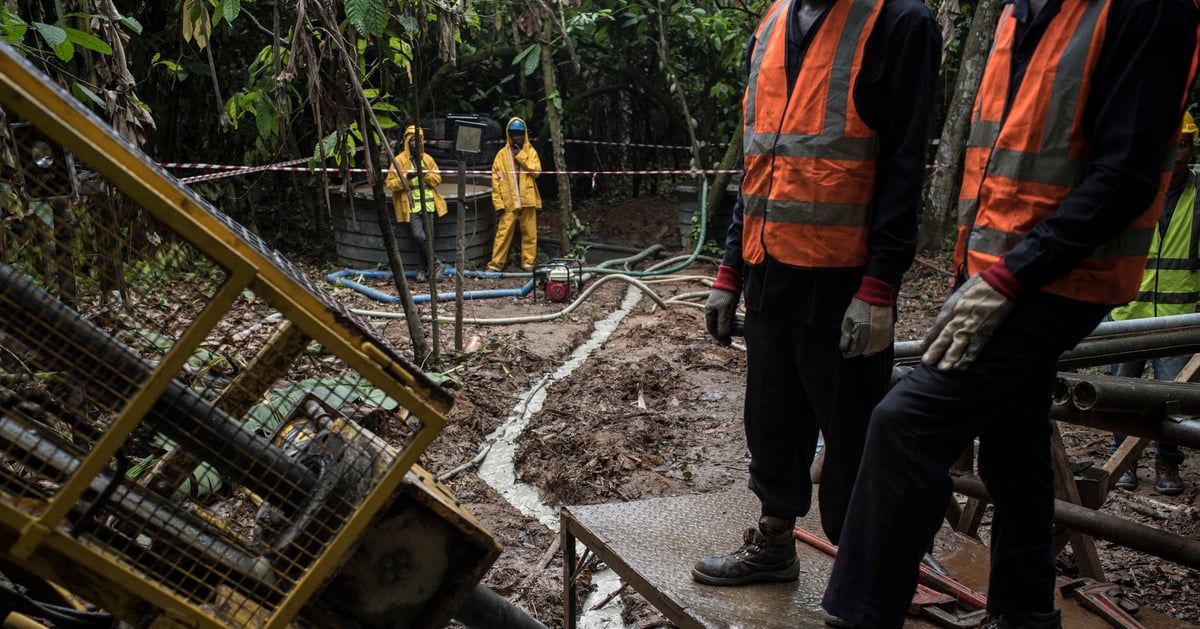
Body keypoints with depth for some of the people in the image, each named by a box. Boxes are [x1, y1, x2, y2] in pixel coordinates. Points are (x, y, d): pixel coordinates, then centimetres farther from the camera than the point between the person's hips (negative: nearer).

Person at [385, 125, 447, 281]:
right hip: (411, 206, -3)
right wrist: (406, 177, -19)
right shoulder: (399, 160, 0)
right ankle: (437, 263, -3)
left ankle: (424, 268, 13)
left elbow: (437, 178, 10)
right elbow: (390, 183, -4)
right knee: (419, 236, -16)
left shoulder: (427, 159, 11)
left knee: (426, 236, 1)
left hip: (428, 205, 3)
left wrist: (426, 174, -9)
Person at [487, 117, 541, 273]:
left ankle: (528, 262, 13)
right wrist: (498, 203, -6)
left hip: (527, 200, 1)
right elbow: (496, 179, 1)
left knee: (529, 232, 4)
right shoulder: (502, 154, 5)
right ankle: (495, 264, 0)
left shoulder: (531, 151, 8)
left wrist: (520, 155, -10)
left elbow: (536, 170, -7)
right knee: (503, 232, -4)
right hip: (508, 201, -1)